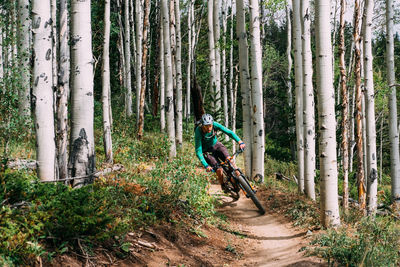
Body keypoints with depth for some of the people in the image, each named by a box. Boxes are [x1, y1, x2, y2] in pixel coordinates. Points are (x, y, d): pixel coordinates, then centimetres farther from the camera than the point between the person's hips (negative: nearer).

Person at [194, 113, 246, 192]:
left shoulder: (214, 125, -23)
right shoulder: (198, 132, -31)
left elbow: (229, 132, -24)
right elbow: (198, 152, -31)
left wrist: (240, 142, -38)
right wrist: (206, 165, -41)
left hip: (216, 145, 3)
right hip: (206, 150, -3)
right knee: (219, 170, -18)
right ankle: (223, 187, 8)